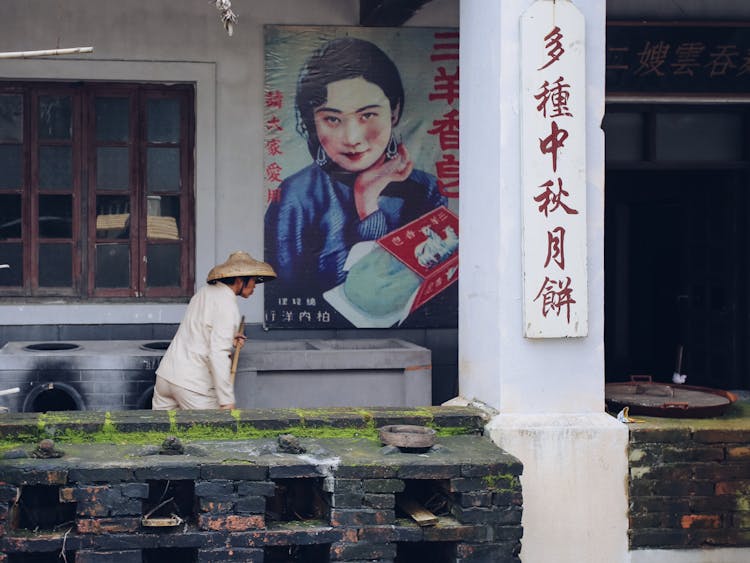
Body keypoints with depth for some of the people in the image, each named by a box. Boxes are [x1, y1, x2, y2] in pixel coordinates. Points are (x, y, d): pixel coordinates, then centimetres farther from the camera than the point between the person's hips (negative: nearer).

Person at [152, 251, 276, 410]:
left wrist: (229, 338, 17)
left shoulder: (205, 291, 11)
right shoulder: (227, 305, -14)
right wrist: (227, 400, -22)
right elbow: (218, 354, -22)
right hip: (193, 385, -8)